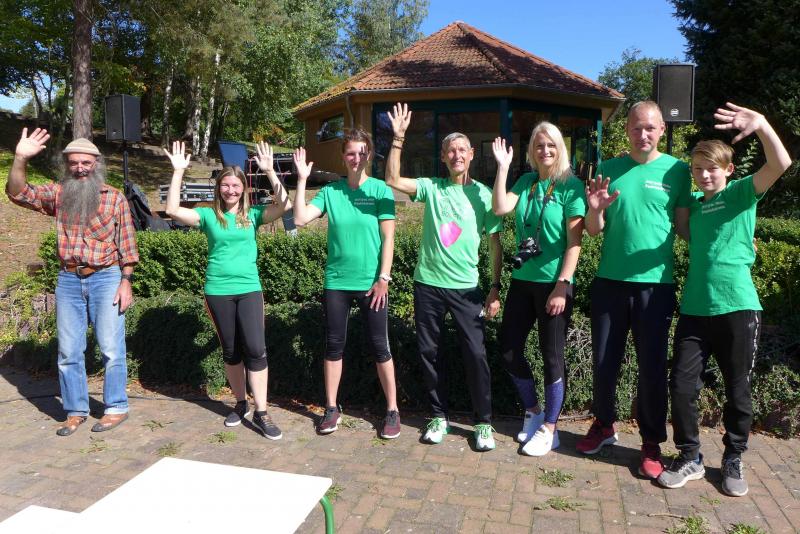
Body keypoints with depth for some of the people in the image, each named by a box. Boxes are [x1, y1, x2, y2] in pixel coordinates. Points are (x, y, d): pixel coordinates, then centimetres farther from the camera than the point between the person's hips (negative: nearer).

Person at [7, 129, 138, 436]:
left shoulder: (115, 198, -1)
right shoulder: (58, 194, 7)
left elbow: (126, 244, -1)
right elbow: (18, 193, -4)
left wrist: (126, 282, -7)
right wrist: (20, 159, -19)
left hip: (106, 278, -3)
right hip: (68, 280, 4)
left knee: (111, 348, 1)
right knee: (68, 351, 9)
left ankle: (116, 408, 15)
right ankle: (75, 411, 22)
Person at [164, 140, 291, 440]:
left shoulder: (252, 215, 3)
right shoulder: (209, 216, 3)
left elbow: (284, 205, -10)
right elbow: (173, 210, -9)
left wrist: (269, 171, -13)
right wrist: (178, 172, -11)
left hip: (249, 289, -1)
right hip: (218, 291, 1)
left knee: (256, 349, -8)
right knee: (230, 351, 12)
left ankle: (261, 413, -1)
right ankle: (241, 403, 28)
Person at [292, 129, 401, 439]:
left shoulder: (380, 190, -4)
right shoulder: (330, 191, 3)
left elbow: (388, 238, -5)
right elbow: (300, 218, -6)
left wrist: (383, 278, -10)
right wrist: (302, 179, -9)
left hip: (371, 283, -2)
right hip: (336, 281, 3)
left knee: (379, 346, 4)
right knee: (334, 345, 10)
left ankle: (392, 410, 18)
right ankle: (331, 408, 25)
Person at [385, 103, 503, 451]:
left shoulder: (482, 194, 0)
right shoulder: (431, 187, 3)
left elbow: (495, 243, 1)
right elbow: (392, 180, -8)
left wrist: (495, 287, -4)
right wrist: (398, 139, -14)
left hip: (466, 287, -2)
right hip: (428, 283, 2)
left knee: (475, 353, -2)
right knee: (429, 351, 10)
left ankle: (483, 422, 15)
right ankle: (439, 416, 27)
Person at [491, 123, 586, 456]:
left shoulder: (571, 186, -7)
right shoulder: (526, 182, 9)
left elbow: (574, 240, -11)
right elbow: (500, 207, -7)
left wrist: (562, 286, -16)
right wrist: (502, 167, -9)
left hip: (554, 283, -5)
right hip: (522, 280, 6)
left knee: (552, 356, 4)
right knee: (509, 350, 9)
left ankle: (549, 429, 21)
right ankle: (533, 411, 31)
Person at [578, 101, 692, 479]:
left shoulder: (676, 170, 2)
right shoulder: (609, 169, 6)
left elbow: (684, 227, 2)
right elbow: (595, 231, 6)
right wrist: (595, 209, -14)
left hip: (655, 282, -2)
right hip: (610, 280, 2)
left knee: (652, 365, 6)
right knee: (604, 361, 11)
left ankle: (652, 442, 24)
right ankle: (604, 424, 33)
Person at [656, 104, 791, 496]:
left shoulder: (742, 192, 0)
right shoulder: (693, 203, 14)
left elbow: (781, 164, -16)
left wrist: (761, 125, -33)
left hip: (737, 307, -4)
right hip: (694, 309, 4)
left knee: (737, 391, 8)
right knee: (682, 386, 2)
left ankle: (733, 461, 27)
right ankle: (689, 458, 18)